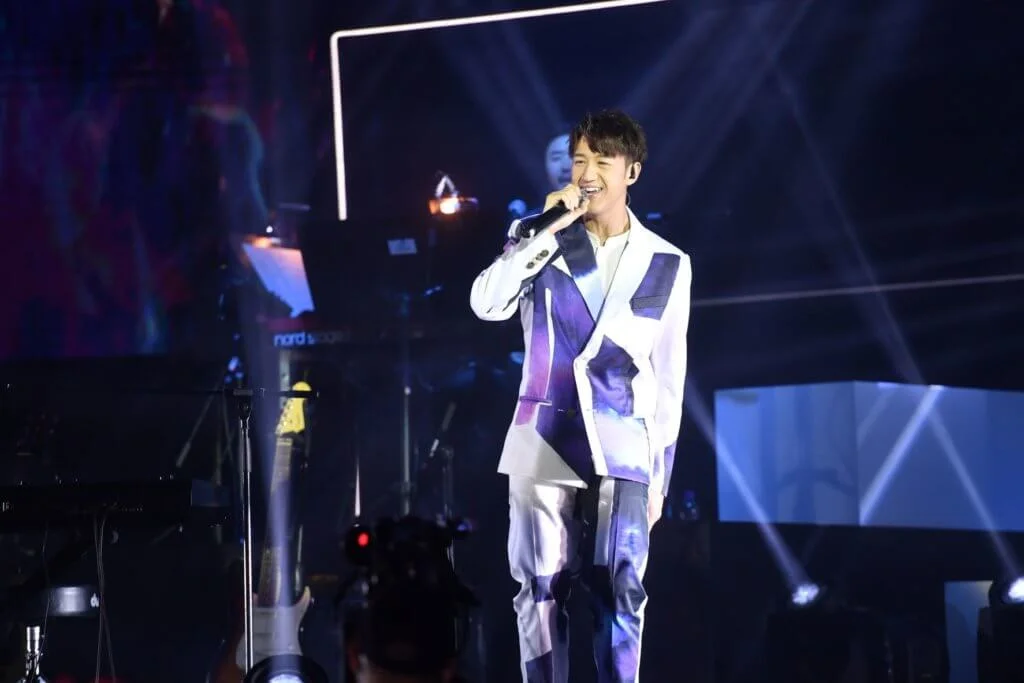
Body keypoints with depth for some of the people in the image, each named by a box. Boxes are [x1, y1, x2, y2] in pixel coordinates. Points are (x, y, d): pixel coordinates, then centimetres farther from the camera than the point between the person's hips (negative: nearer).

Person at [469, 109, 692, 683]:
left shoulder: (667, 263, 6)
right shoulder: (542, 240, 6)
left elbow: (669, 376, 9)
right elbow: (487, 304, -12)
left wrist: (660, 474, 7)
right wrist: (547, 231, -14)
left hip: (622, 449, 0)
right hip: (544, 444, 0)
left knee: (622, 591, -5)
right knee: (541, 591, 1)